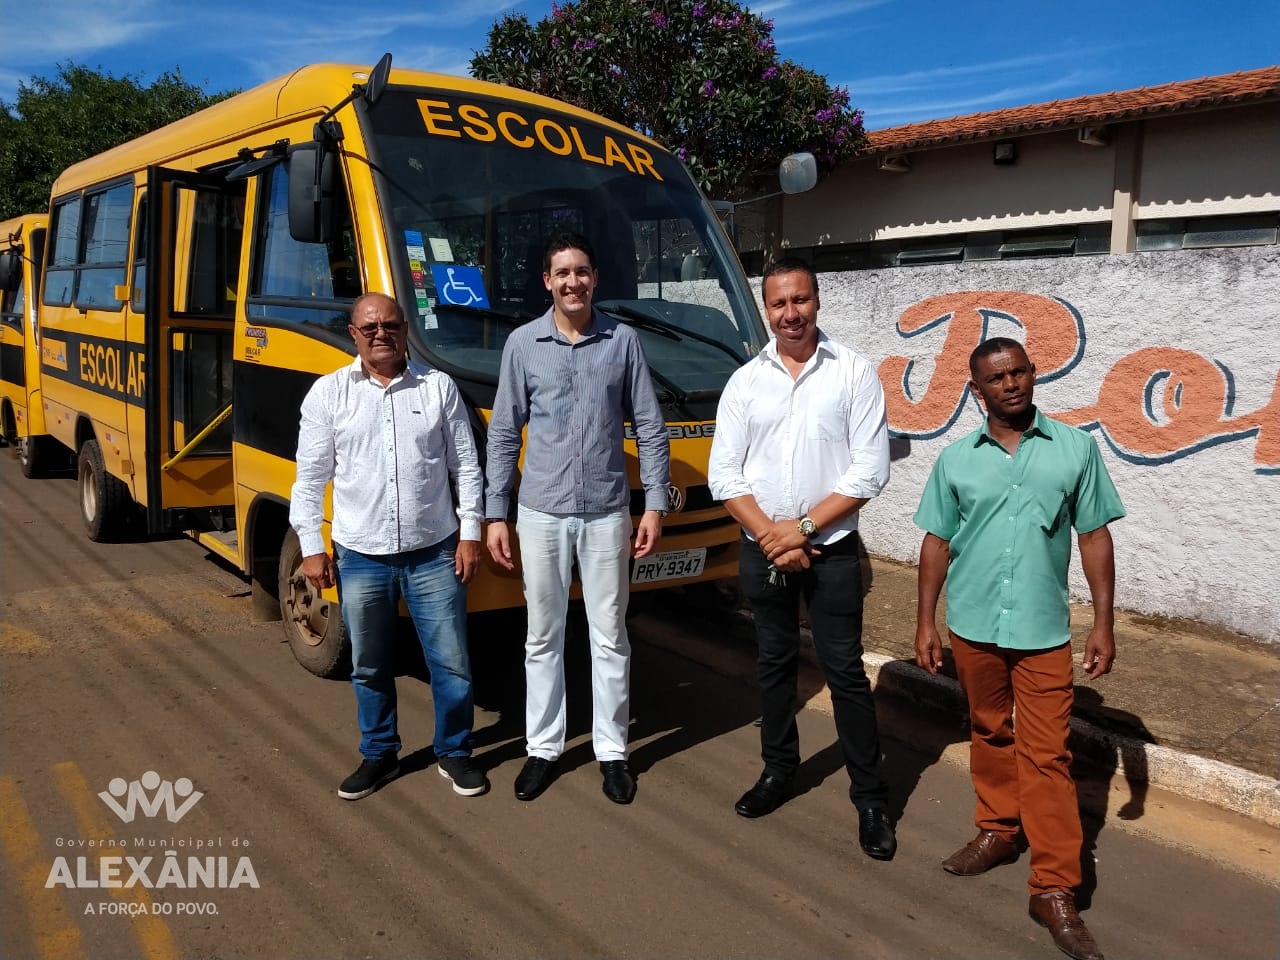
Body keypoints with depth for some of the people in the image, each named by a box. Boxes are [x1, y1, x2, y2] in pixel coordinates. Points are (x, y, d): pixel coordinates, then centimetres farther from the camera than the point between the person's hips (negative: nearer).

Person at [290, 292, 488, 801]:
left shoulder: (439, 387, 1)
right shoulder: (328, 393, 1)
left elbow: (466, 466, 3)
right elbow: (310, 477, 2)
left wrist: (470, 532, -2)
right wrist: (310, 547, -2)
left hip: (435, 552, 0)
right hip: (360, 556, 1)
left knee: (452, 663, 7)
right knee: (370, 667, 14)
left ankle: (454, 754, 27)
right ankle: (379, 755, 34)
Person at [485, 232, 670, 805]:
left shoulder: (623, 340, 1)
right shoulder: (522, 344, 1)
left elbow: (650, 428, 3)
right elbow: (503, 434, 4)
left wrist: (655, 505, -3)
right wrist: (494, 515, 0)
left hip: (607, 513, 0)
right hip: (541, 512, 1)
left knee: (609, 637, 8)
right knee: (543, 637, 11)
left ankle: (611, 750, 23)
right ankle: (543, 747, 25)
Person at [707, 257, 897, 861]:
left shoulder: (855, 374, -5)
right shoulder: (745, 381, 2)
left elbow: (870, 471, -10)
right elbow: (724, 475, -1)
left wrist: (803, 527, -14)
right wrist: (771, 537, -11)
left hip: (832, 551, -3)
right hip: (760, 550, 3)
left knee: (844, 671, 3)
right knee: (774, 664, 15)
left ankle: (870, 797, 16)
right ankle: (779, 770, 33)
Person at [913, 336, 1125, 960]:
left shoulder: (1075, 448, -1)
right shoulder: (956, 459, 2)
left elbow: (1094, 536, 2)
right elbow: (937, 542, 6)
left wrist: (1104, 622, -1)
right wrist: (925, 621, 4)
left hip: (1043, 631, -2)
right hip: (972, 627, 2)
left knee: (1046, 756, 0)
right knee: (989, 734, 17)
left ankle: (1054, 891, 8)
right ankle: (998, 832, 36)